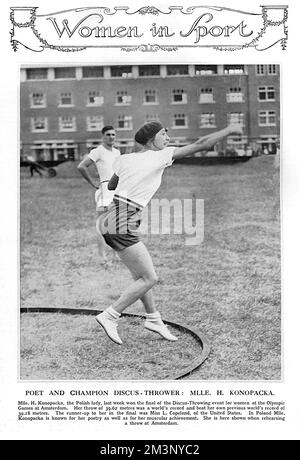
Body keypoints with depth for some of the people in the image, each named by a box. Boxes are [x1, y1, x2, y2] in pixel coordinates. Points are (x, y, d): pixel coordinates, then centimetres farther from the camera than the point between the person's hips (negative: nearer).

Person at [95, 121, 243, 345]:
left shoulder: (124, 159, 12)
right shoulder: (161, 156, -5)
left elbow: (111, 185, 28)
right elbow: (201, 144, -2)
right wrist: (229, 130, 7)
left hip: (110, 220, 9)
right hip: (122, 224, -8)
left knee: (141, 275, 18)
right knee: (149, 279, -2)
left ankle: (153, 318, 29)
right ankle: (109, 317, 2)